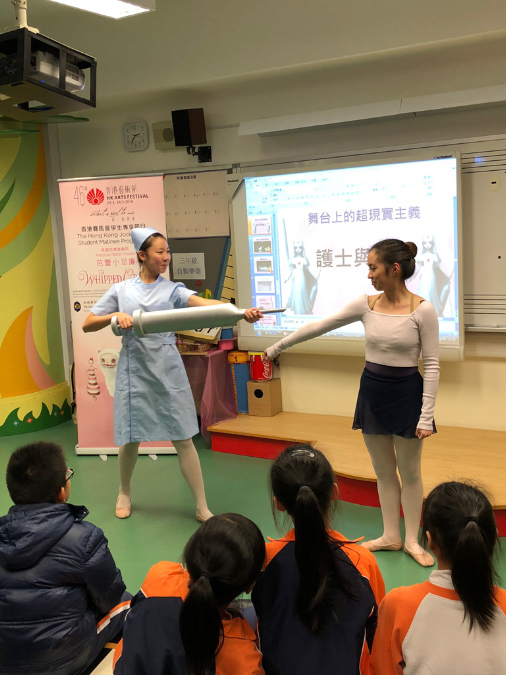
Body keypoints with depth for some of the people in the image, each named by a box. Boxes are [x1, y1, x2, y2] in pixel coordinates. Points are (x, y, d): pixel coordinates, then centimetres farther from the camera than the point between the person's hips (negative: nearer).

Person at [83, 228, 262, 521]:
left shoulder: (172, 290, 2)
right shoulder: (121, 290, 5)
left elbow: (203, 303, -17)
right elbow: (87, 324, 7)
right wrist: (115, 315, -13)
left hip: (168, 372, -1)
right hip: (134, 371, 1)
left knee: (183, 439, 0)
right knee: (131, 439, 10)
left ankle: (203, 508, 10)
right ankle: (124, 494, 38)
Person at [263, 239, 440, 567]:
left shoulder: (422, 310, -13)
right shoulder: (366, 305, -2)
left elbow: (432, 365, -11)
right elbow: (319, 326, 2)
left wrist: (427, 415, -14)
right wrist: (277, 347, 4)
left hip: (406, 392, -4)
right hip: (372, 391, 4)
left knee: (409, 472, 8)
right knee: (383, 470, 14)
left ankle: (412, 540, 26)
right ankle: (391, 536, 30)